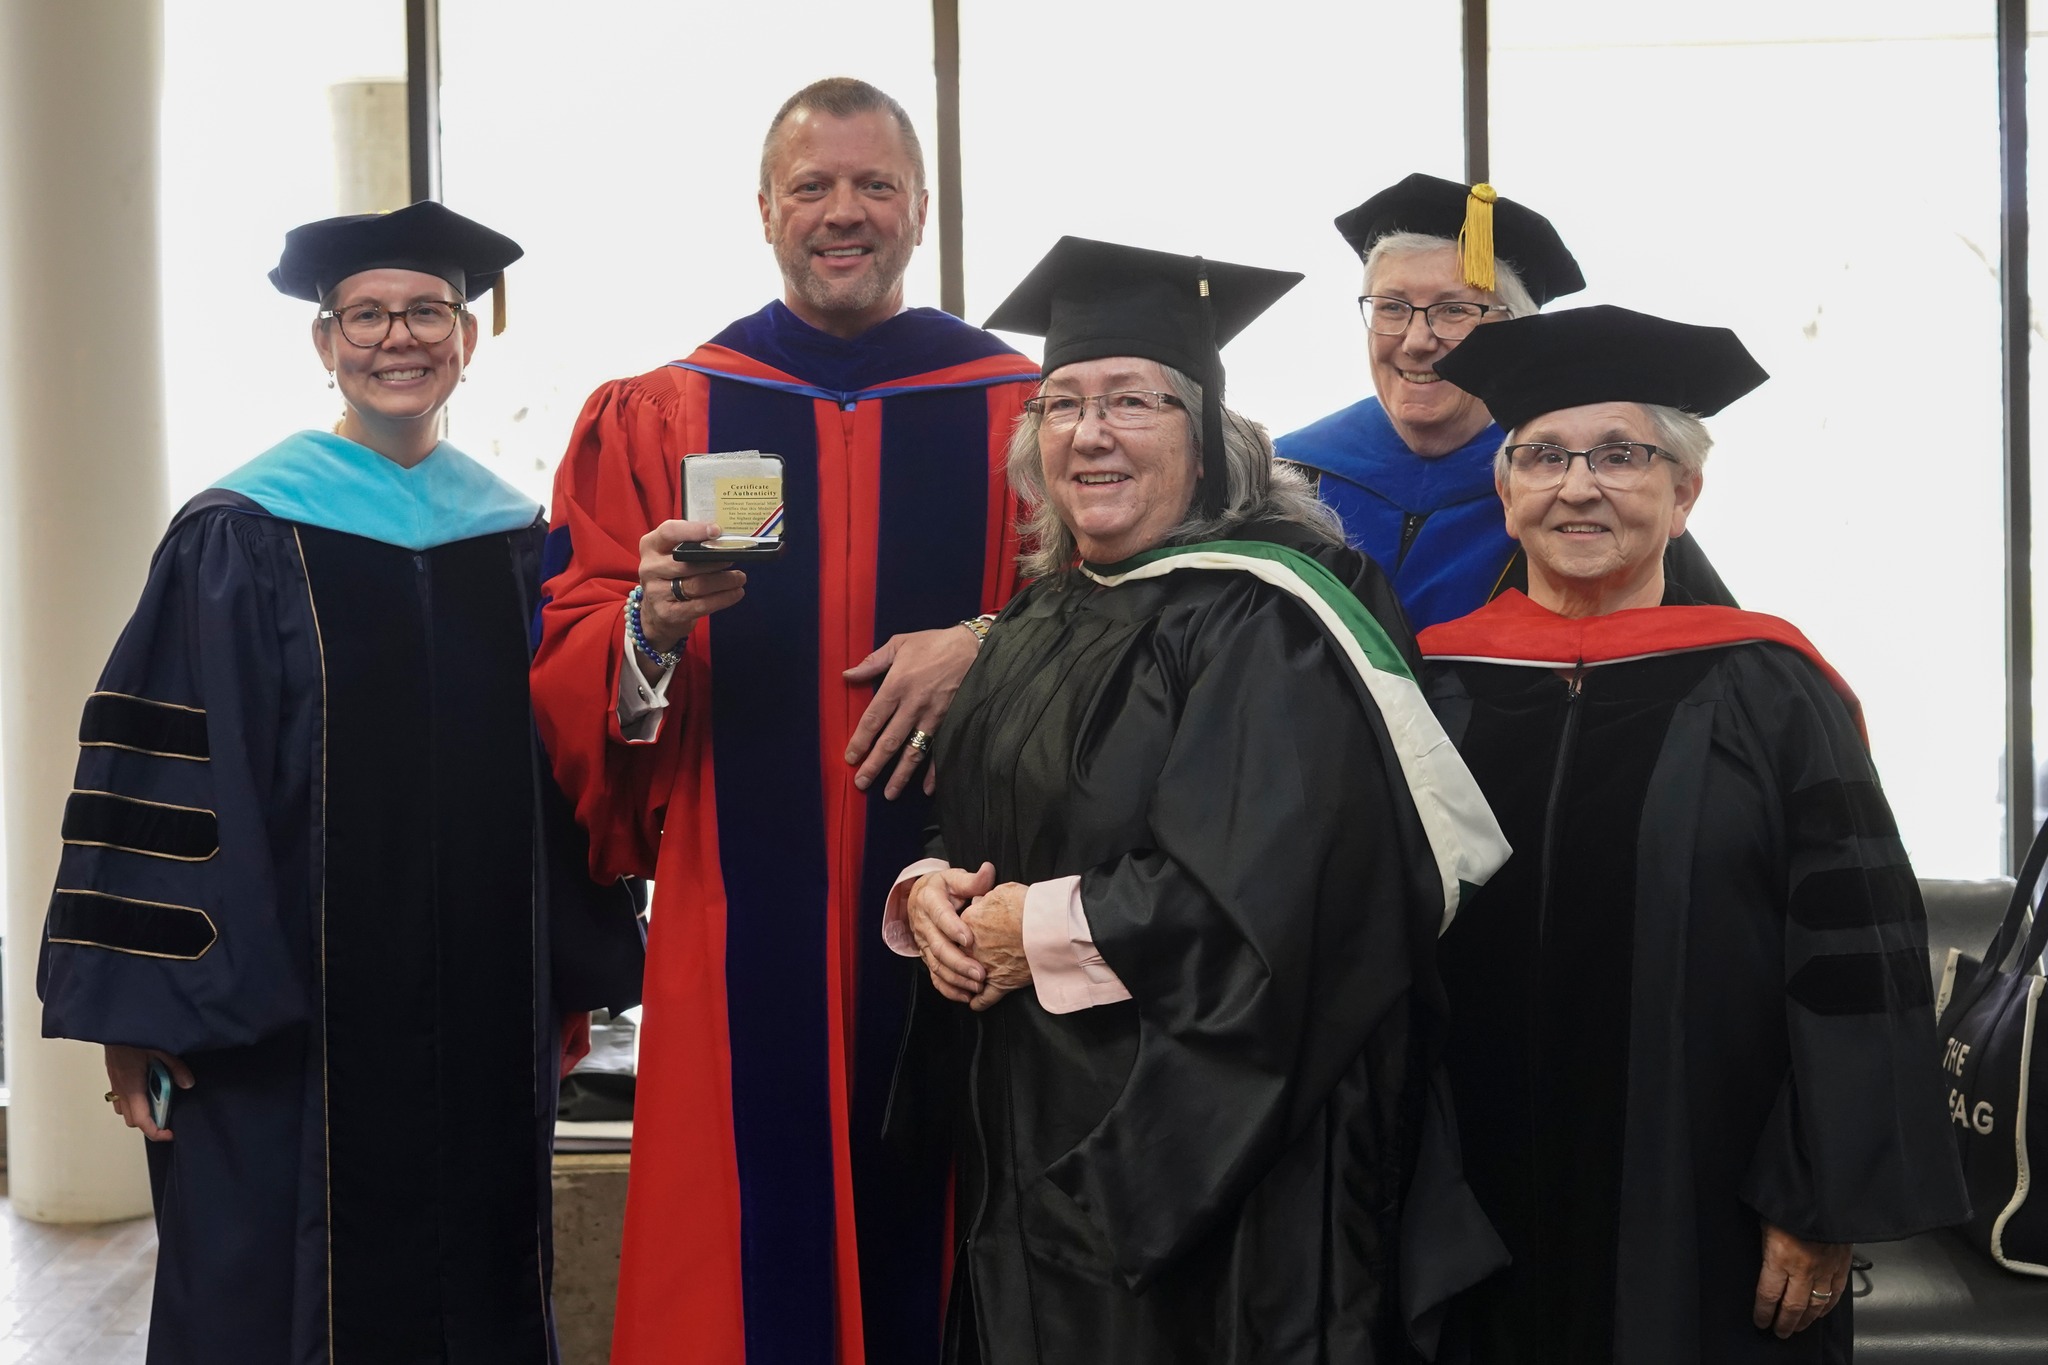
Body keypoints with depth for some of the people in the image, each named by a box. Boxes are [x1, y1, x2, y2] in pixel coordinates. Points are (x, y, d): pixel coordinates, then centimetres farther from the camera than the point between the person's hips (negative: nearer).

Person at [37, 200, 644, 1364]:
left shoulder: (516, 538, 8)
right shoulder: (242, 536, -5)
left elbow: (568, 764, 12)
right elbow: (165, 770, -7)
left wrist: (575, 976, 11)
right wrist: (143, 1003, -11)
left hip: (479, 1010, 4)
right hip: (287, 1007, -4)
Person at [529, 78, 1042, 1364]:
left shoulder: (1023, 413, 7)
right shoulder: (656, 420, 9)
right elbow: (564, 671, 4)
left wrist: (987, 646, -15)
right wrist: (651, 627, -17)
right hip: (741, 932, 0)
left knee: (932, 1236, 6)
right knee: (750, 1246, 3)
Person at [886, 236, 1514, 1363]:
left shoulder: (1259, 622, -15)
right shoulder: (1037, 627, 11)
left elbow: (1264, 898, -24)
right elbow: (970, 825, 18)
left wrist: (1044, 931, -16)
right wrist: (929, 893, -5)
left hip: (1207, 1150, -7)